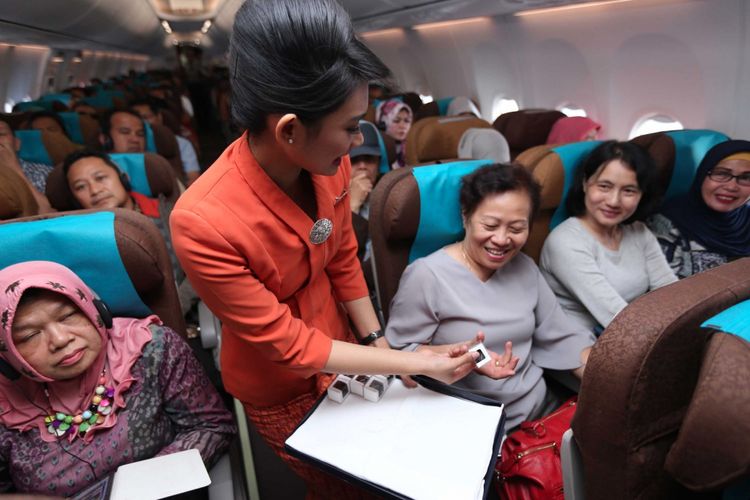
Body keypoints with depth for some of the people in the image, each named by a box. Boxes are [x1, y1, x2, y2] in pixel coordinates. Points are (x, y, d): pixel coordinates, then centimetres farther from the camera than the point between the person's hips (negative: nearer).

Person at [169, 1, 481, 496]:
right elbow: (288, 346, -28)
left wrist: (379, 343, -6)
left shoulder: (329, 165, -19)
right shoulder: (202, 223, -36)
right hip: (279, 387, -4)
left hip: (340, 350, 4)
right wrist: (419, 363, -25)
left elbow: (344, 261, -3)